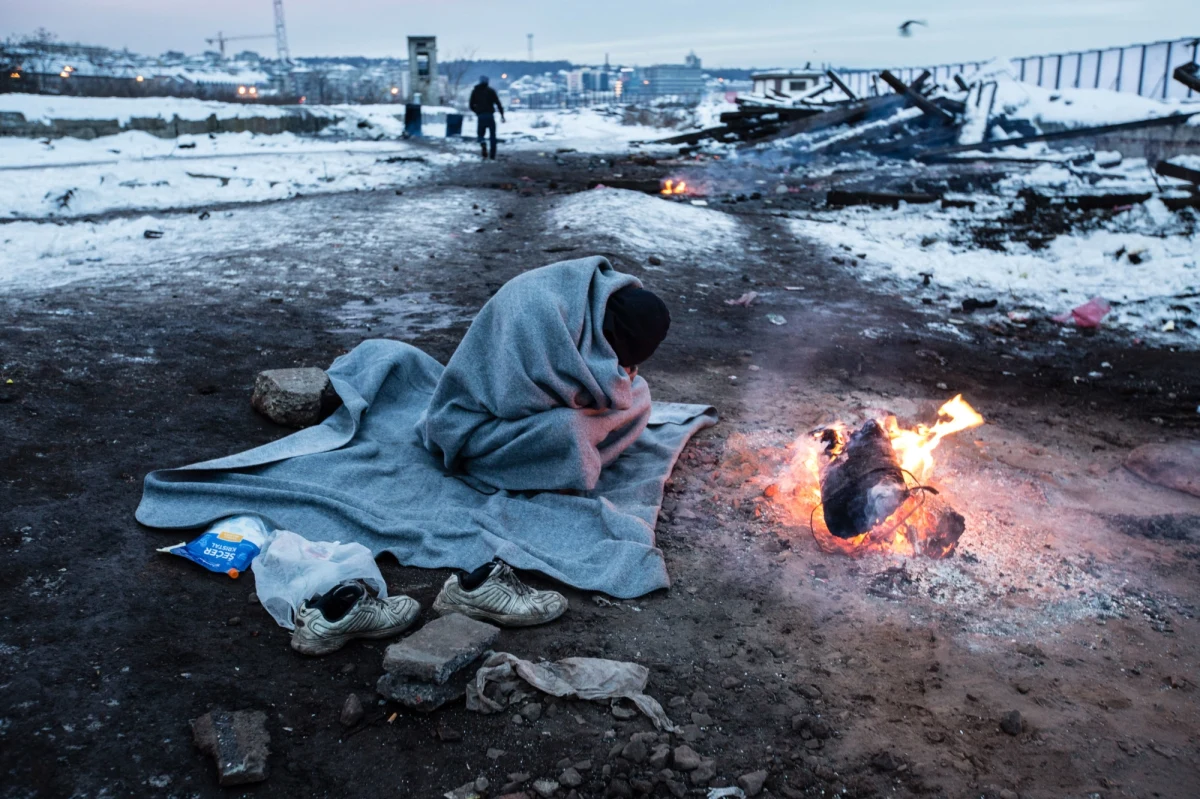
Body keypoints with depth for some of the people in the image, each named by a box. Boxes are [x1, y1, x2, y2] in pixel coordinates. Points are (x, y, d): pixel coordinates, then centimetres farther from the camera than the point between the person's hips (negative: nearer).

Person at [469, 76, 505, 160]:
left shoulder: (475, 91, 9)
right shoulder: (491, 90, 3)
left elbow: (471, 105, 11)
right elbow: (498, 103, -6)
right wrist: (502, 115, -4)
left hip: (480, 116, 1)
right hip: (490, 115, -1)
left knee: (480, 133, 13)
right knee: (493, 136, 9)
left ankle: (483, 143, -21)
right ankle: (492, 155, 6)